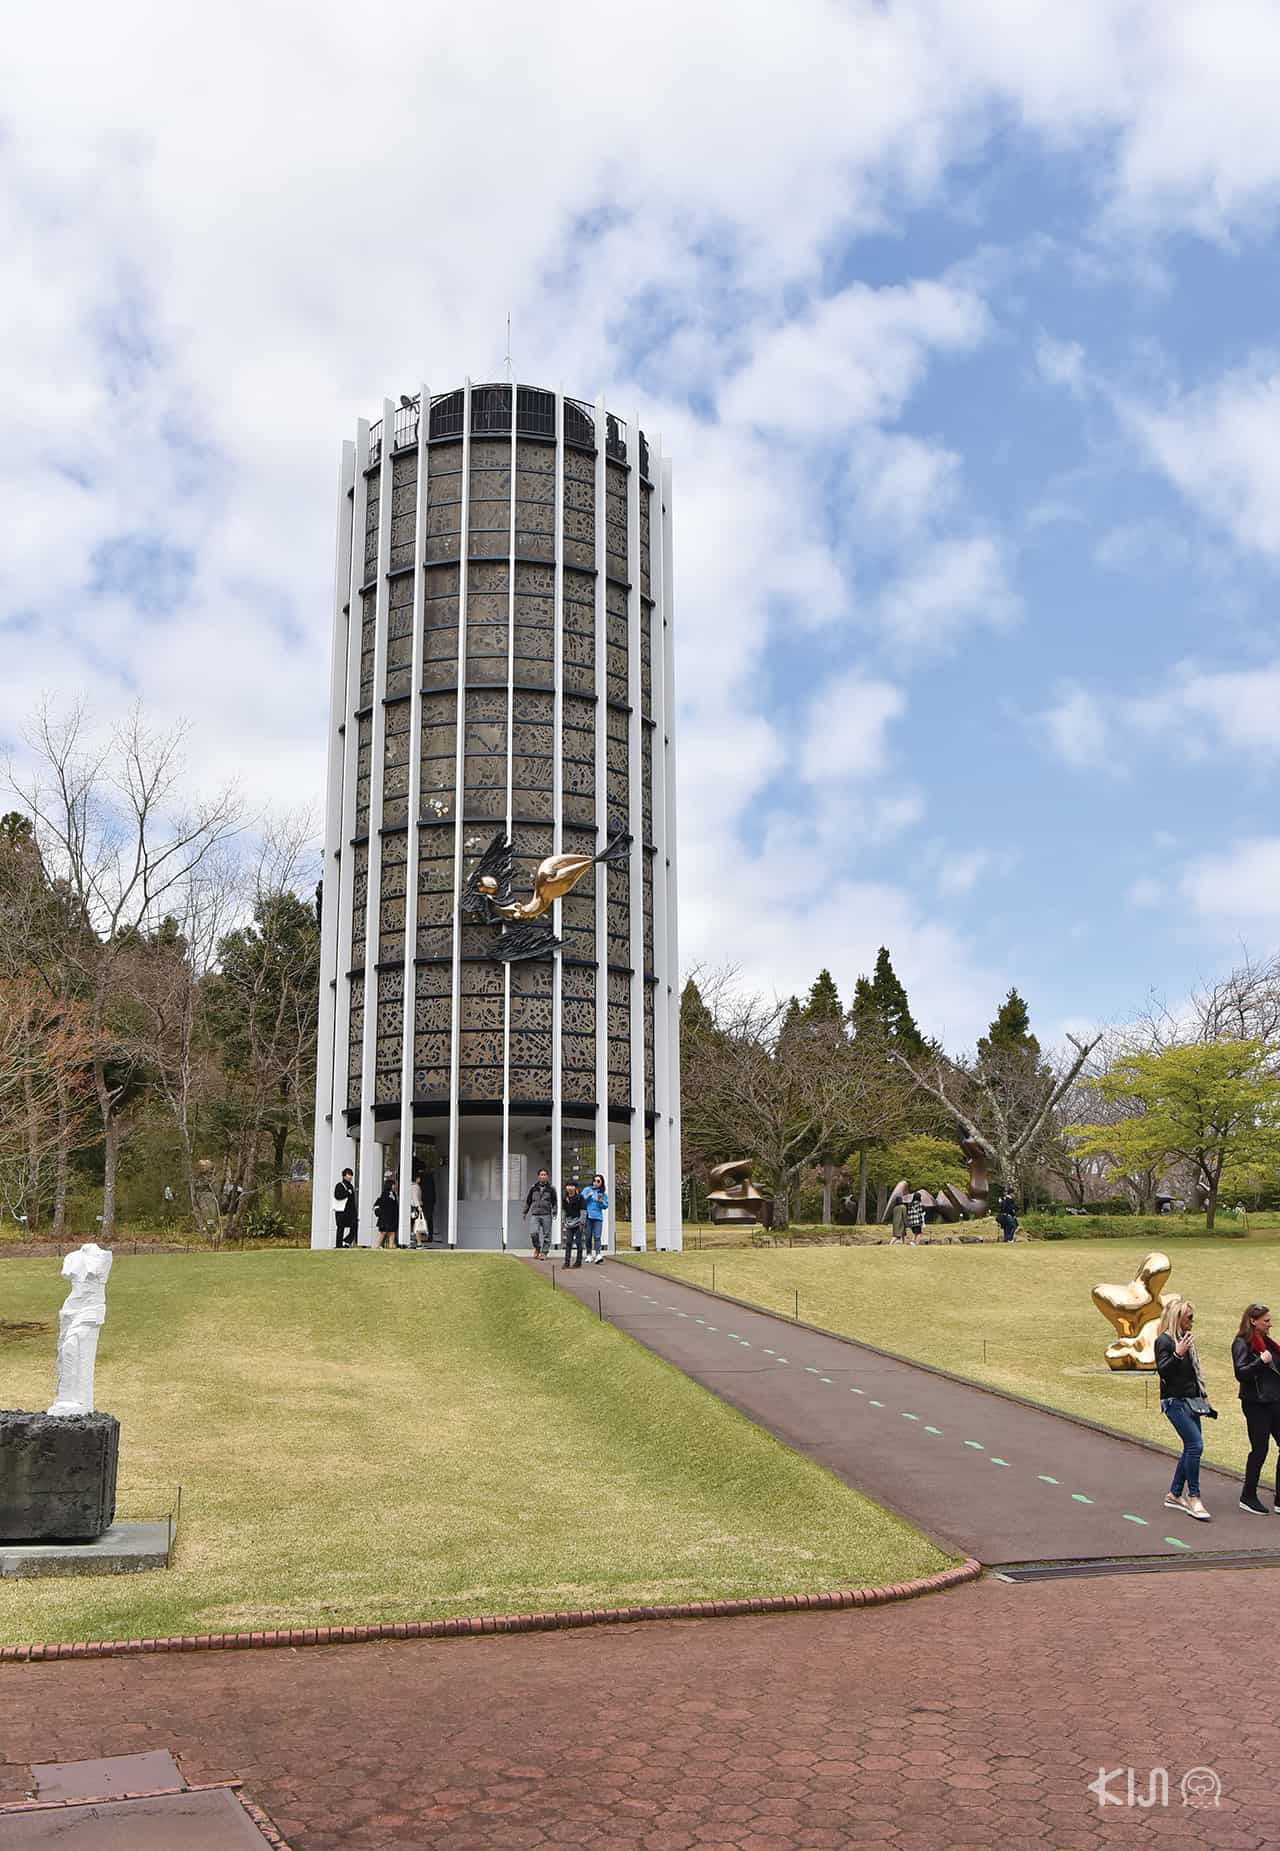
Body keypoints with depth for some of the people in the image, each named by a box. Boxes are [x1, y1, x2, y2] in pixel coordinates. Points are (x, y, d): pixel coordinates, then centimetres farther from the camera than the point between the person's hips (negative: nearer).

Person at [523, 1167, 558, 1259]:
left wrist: (554, 1212, -3)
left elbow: (554, 1202, 9)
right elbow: (528, 1200, 17)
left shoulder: (551, 1188, 6)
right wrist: (525, 1212, 16)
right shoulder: (534, 1188, 9)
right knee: (533, 1233, -12)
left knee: (546, 1234, 0)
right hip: (535, 1214, 1)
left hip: (546, 1215, -1)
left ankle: (544, 1252, 10)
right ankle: (537, 1248, 12)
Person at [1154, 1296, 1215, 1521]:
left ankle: (1175, 1495, 18)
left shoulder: (1185, 1338, 15)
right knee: (1195, 1444, -16)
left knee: (1191, 1447, 8)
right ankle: (1193, 1498, -11)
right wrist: (1177, 1354, -34)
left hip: (1190, 1401, 9)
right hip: (1175, 1401, -9)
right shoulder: (1164, 1340, -11)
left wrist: (1203, 1396, 23)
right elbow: (1162, 1369, -21)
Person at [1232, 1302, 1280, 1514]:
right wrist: (1261, 1361, -30)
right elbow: (1241, 1373, -19)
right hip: (1256, 1404, -7)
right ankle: (1248, 1497, 15)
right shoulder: (1242, 1343, -9)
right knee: (1259, 1450, 0)